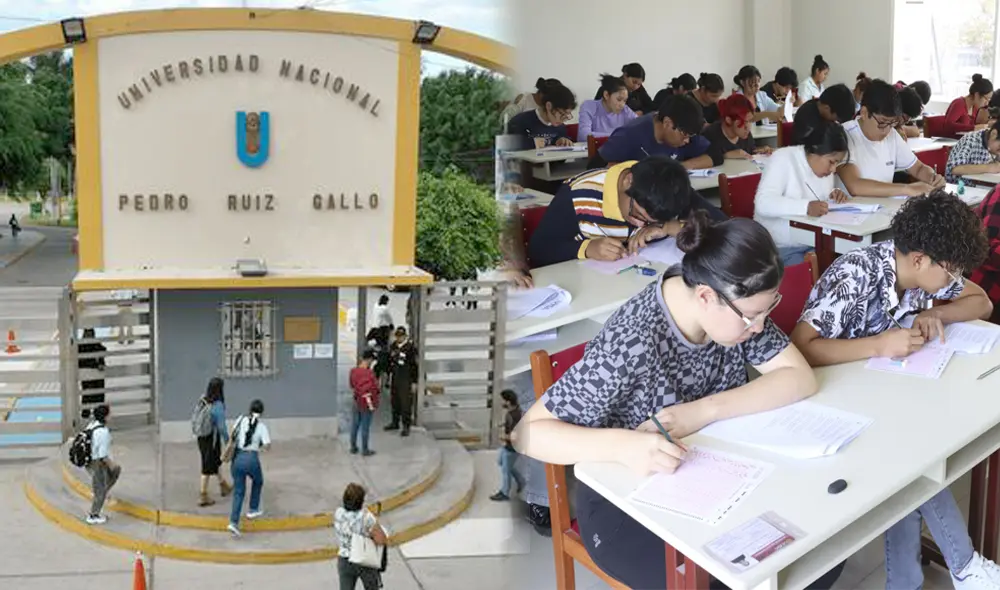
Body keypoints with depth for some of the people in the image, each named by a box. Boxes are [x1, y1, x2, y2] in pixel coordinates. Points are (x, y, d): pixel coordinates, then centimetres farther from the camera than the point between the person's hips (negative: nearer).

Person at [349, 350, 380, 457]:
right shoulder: (368, 373, -24)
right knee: (365, 427, 3)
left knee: (355, 425, 17)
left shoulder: (353, 371, -1)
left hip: (357, 402, 7)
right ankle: (365, 450, 13)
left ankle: (353, 447, 27)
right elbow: (367, 391, -24)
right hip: (366, 404, -7)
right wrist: (371, 404, -15)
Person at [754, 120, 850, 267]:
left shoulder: (824, 164, 6)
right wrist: (806, 207, -41)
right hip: (780, 248, -7)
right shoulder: (783, 159, -16)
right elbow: (763, 203, -28)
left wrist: (833, 197, -3)